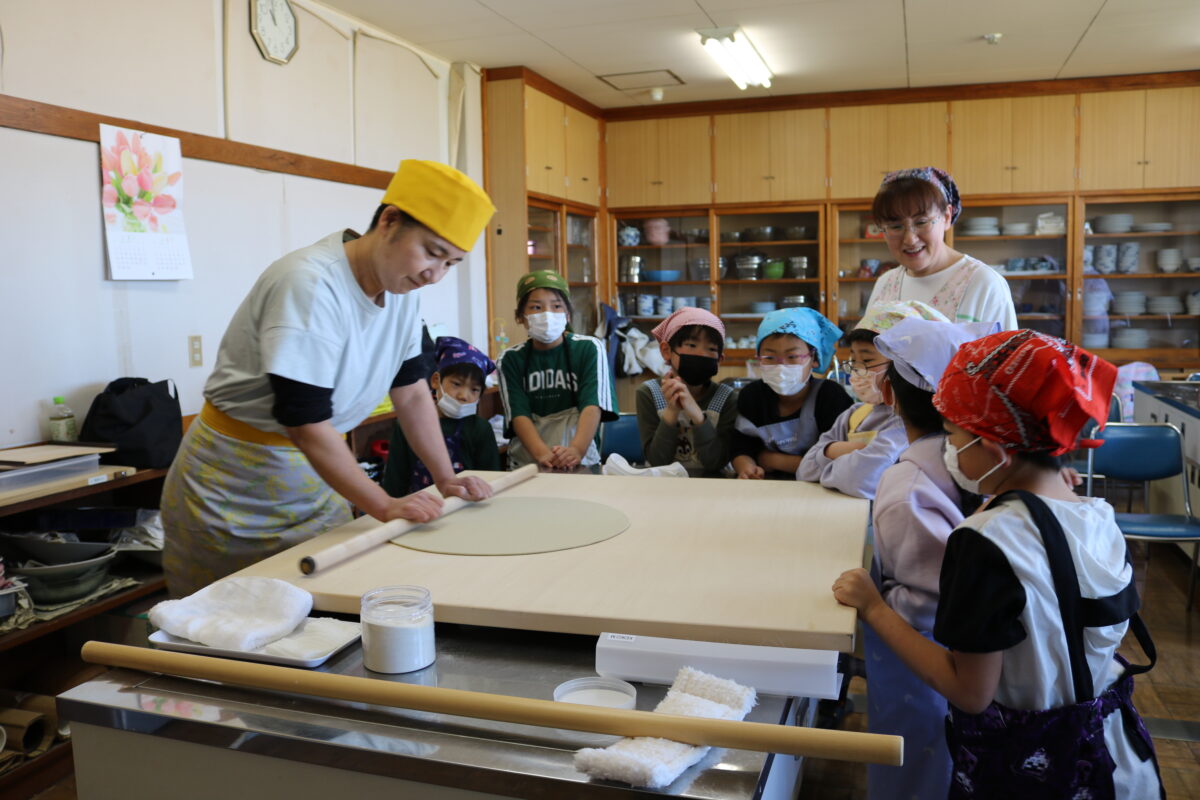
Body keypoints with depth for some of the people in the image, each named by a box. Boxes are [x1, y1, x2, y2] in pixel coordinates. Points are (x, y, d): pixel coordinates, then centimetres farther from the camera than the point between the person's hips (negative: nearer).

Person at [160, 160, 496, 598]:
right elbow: (306, 423, -27)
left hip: (319, 476, 7)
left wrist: (446, 478, 2)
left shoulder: (401, 286, -3)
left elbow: (411, 392, 6)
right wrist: (384, 506, -24)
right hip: (236, 490, -7)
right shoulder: (310, 285, -26)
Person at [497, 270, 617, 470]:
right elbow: (519, 415, -5)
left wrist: (576, 450, -27)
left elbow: (593, 406, -8)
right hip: (526, 463, 2)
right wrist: (542, 454, -24)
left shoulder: (588, 349, 4)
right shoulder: (511, 359, 7)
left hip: (581, 462, -1)